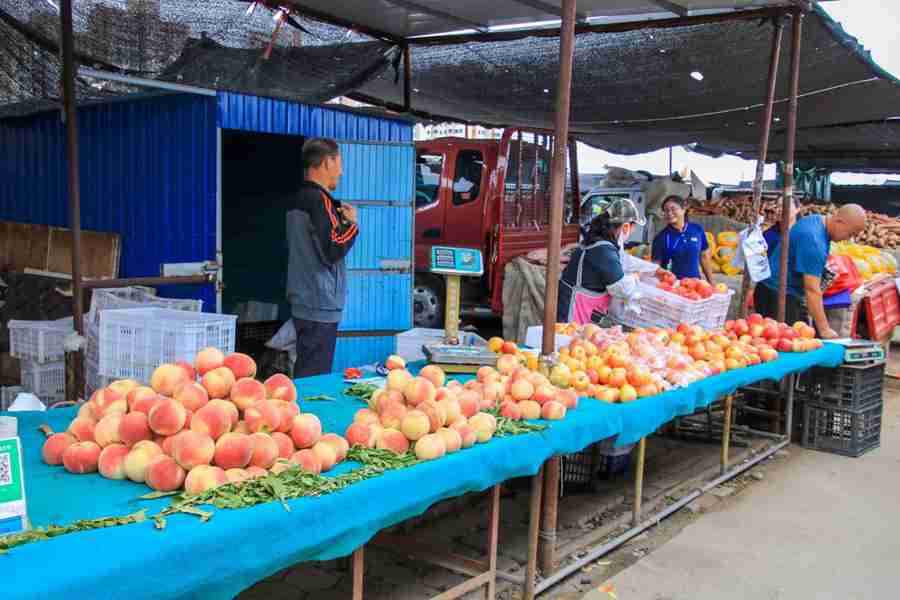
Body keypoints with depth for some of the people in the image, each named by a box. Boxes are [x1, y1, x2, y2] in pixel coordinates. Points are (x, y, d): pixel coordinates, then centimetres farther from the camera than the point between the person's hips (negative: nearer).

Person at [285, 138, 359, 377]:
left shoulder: (297, 200, 14)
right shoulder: (320, 200, -15)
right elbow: (332, 252, -20)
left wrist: (339, 220, 12)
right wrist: (352, 224, -6)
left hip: (302, 302, 10)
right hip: (321, 305, -10)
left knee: (304, 375, 17)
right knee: (315, 379, -4)